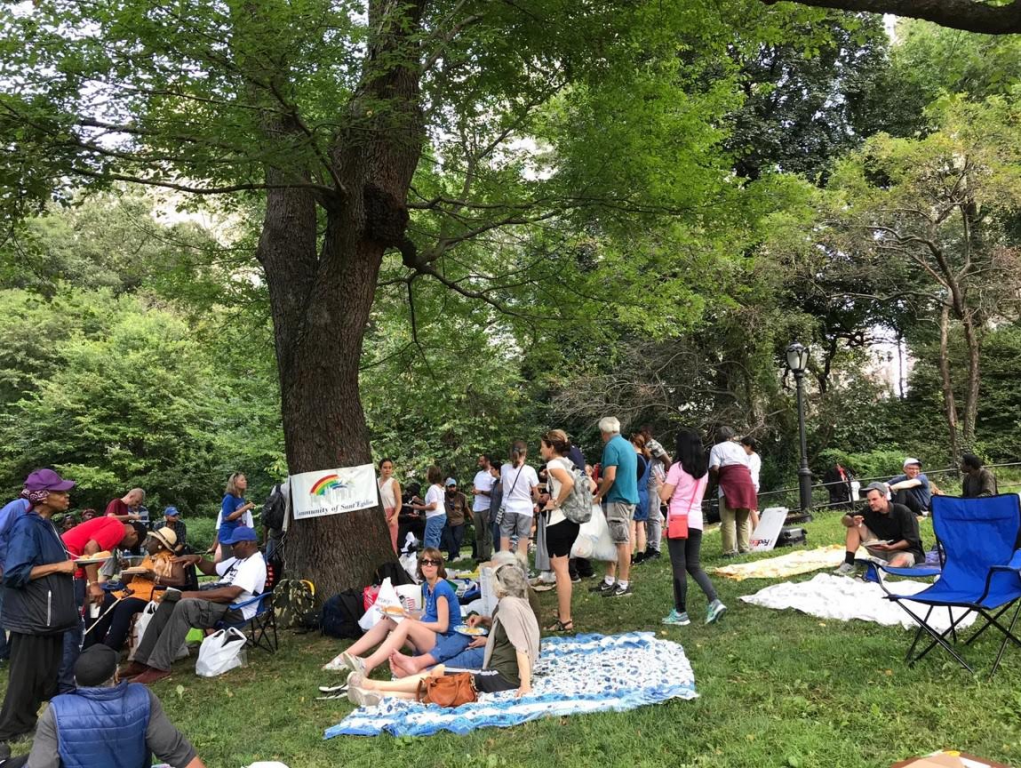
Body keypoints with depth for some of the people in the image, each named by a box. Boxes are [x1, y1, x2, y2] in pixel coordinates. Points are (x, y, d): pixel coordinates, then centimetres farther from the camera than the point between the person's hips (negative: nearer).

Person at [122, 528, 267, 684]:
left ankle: (159, 666, -27)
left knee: (184, 606, -30)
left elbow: (231, 593, -26)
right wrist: (197, 559, 8)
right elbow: (212, 569, 29)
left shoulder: (255, 564, -15)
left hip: (234, 610, -11)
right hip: (218, 602, 11)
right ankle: (142, 661, -4)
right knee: (168, 604, 0)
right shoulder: (239, 559, 20)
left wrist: (195, 594, -21)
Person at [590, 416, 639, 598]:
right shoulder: (628, 445, 15)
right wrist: (601, 482, 25)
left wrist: (598, 496, -8)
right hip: (629, 497, 9)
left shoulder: (611, 446, -14)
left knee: (622, 542, -5)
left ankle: (623, 585, 0)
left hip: (617, 499, -9)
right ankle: (609, 581, 19)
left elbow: (610, 477, -21)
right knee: (613, 541, 14)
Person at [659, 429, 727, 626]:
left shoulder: (677, 467, -10)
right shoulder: (704, 469, 10)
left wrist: (662, 484, 8)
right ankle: (714, 602, -3)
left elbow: (664, 495, -12)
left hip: (678, 521, -6)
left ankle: (680, 613, 6)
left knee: (679, 568, 0)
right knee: (694, 566, 13)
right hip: (696, 521, 6)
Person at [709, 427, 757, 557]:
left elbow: (714, 469, -7)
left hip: (729, 483, -5)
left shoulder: (717, 448, 8)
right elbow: (749, 469, 18)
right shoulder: (739, 448, 24)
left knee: (728, 520, -4)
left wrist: (718, 479, 10)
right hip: (746, 480, 5)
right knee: (743, 520, 14)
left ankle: (730, 551, -8)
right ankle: (744, 548, 11)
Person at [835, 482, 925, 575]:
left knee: (904, 559, -41)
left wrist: (891, 547, -34)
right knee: (854, 525, -10)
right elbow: (845, 519, -2)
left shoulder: (903, 512, -20)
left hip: (903, 550, -5)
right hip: (880, 548, 5)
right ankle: (848, 564, -20)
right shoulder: (870, 511, -7)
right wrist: (852, 521, -27)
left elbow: (911, 540, -19)